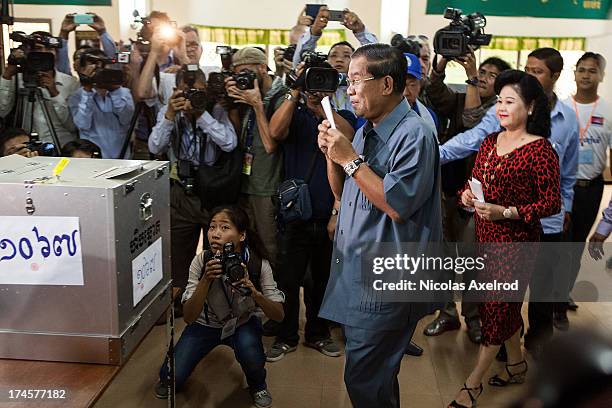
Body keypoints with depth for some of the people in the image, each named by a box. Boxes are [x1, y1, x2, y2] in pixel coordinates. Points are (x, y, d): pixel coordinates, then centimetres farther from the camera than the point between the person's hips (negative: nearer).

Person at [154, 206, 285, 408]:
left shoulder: (258, 264, -24)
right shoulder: (201, 261, -23)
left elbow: (279, 315, -23)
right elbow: (188, 317, -25)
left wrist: (252, 290, -41)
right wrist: (206, 280, -41)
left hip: (243, 322, -1)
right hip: (206, 323, 1)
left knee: (249, 351, -33)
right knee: (171, 378, -15)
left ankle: (258, 385, 2)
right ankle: (170, 381, 25)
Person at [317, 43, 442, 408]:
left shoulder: (414, 135, -15)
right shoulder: (366, 131, 13)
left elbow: (398, 205, -24)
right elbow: (343, 194, 17)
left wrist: (350, 159, -19)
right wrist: (331, 154, 1)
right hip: (356, 271, 9)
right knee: (376, 375, 21)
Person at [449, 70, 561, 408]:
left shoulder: (540, 150, -14)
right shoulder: (490, 141, 6)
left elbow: (552, 203, -13)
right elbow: (474, 179, 16)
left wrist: (506, 212, -23)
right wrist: (467, 194, -6)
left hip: (516, 241, -7)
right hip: (486, 236, 7)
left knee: (497, 308, 3)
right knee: (503, 306, 19)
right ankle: (516, 365, 40)